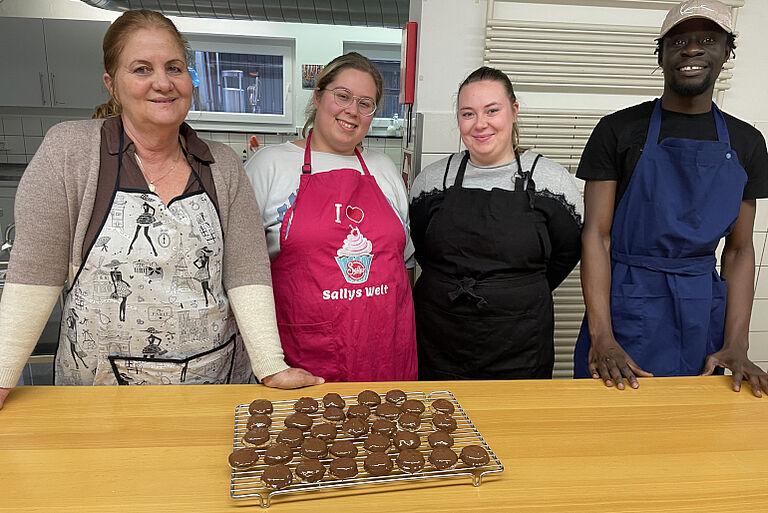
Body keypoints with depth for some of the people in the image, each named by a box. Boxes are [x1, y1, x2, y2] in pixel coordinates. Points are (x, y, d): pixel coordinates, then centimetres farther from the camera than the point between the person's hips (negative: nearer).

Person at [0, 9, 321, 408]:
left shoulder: (224, 167, -1)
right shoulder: (68, 151, -8)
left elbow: (245, 271, -7)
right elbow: (35, 272, -9)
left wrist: (272, 368, -14)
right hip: (98, 388, -1)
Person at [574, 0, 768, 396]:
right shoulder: (618, 130, -4)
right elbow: (595, 234, -9)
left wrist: (736, 345, -3)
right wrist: (601, 337, -18)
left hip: (703, 313, 4)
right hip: (625, 308, -3)